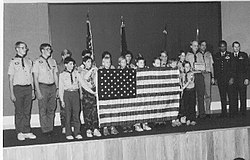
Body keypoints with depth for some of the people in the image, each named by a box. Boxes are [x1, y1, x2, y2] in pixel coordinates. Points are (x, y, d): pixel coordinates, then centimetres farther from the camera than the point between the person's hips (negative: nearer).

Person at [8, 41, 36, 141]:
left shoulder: (29, 61, 11)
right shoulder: (13, 62, -2)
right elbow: (10, 79, -3)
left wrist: (32, 90, 13)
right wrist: (12, 93, -7)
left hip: (28, 88, 4)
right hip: (18, 88, -4)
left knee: (27, 111, 7)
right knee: (19, 112, 2)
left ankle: (27, 131, 16)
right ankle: (19, 133, 12)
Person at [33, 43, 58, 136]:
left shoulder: (53, 61, 12)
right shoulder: (37, 62, -3)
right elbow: (35, 78, -5)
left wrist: (57, 88, 9)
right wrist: (38, 91, -11)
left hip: (52, 86, 5)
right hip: (42, 86, -4)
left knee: (51, 109, 8)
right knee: (43, 110, -1)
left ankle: (50, 129, 17)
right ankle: (45, 130, 7)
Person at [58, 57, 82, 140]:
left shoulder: (76, 73, 10)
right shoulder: (62, 75, 3)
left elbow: (80, 83, 13)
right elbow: (61, 88, 2)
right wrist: (62, 100, -3)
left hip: (75, 93, 2)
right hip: (67, 93, -2)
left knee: (76, 113, 2)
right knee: (68, 114, 1)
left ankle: (77, 133, 9)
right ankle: (68, 134, 9)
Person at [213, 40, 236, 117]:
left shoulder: (230, 55, 5)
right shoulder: (216, 56, 11)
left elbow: (233, 67, 1)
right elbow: (215, 68, 12)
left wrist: (232, 78, -7)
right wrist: (215, 78, 4)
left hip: (229, 79, -2)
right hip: (220, 79, 2)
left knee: (231, 96, -4)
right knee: (222, 96, 3)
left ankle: (232, 112, 2)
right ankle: (224, 112, 8)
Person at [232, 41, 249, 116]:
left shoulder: (244, 55, 8)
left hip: (242, 79, -2)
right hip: (232, 79, 2)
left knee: (243, 96, -2)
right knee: (234, 97, 1)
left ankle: (243, 112, 3)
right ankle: (234, 112, 7)